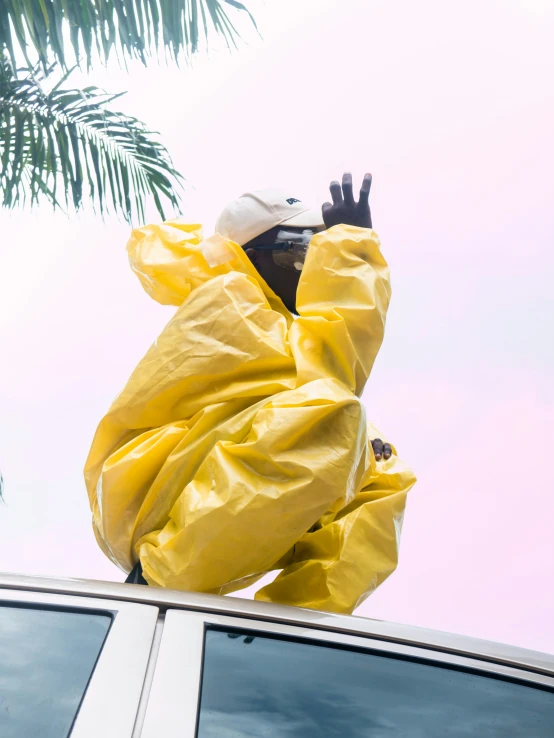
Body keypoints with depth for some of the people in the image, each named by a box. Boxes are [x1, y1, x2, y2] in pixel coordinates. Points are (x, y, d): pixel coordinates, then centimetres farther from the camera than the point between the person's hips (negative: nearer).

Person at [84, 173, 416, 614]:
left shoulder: (265, 318, 21)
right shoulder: (226, 299, -7)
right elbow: (328, 366, -20)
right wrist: (350, 244, -13)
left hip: (225, 517, 9)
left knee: (383, 479, 10)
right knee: (329, 415, -30)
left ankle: (304, 611, -9)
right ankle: (160, 576, -23)